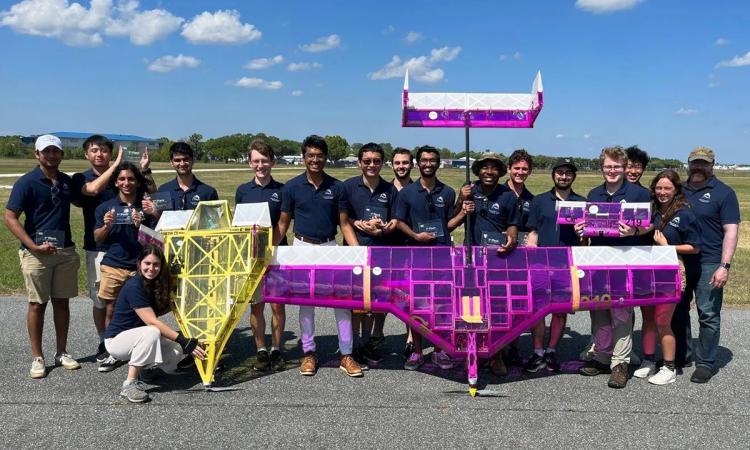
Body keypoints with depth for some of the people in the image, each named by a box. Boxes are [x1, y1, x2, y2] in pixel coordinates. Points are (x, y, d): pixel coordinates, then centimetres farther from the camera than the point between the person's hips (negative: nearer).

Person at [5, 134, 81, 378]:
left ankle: (62, 353, 22)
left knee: (62, 301, 11)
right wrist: (34, 246, -18)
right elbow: (10, 218, -11)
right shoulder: (27, 182, -8)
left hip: (65, 251, 5)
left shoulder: (67, 182, 8)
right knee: (37, 304, 3)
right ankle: (37, 358, 13)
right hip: (37, 252, -5)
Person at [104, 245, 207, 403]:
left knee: (177, 351, -14)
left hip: (139, 337, 7)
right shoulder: (134, 287, -24)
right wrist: (183, 341, -35)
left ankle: (145, 366, 13)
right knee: (151, 332, -37)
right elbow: (152, 322, -30)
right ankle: (129, 384, -28)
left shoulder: (156, 284, 0)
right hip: (116, 339, -7)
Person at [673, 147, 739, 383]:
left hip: (709, 264, -5)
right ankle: (682, 355, 26)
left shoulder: (723, 193, -3)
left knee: (708, 314, 0)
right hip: (680, 261, 5)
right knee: (677, 310, 11)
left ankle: (706, 363, 10)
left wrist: (724, 266, -16)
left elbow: (731, 231, -8)